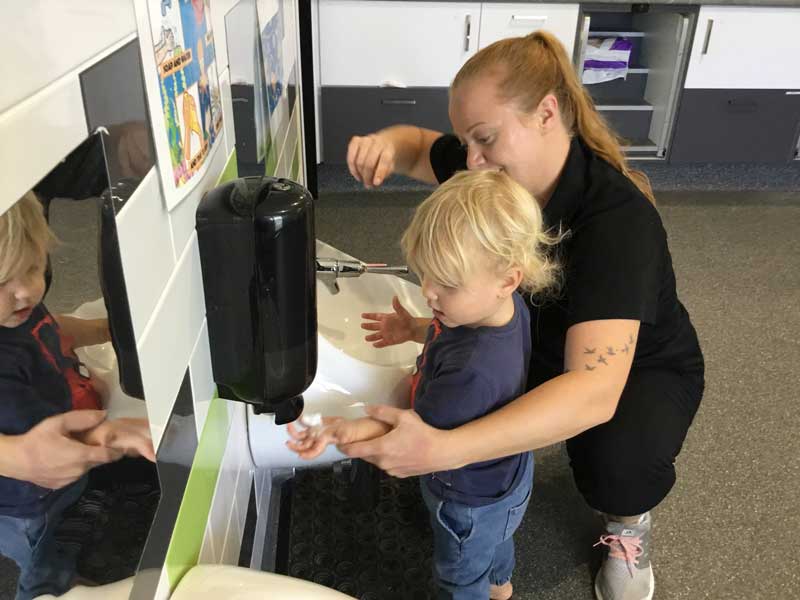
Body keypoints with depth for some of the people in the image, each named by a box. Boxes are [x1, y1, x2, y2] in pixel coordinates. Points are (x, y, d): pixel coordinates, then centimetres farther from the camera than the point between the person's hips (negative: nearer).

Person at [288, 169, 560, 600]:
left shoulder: (472, 372, -47)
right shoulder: (507, 307, -19)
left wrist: (346, 430, -46)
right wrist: (417, 331, -6)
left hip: (470, 501, -8)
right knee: (494, 540, 40)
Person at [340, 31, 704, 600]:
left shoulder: (617, 216, -38)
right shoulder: (496, 168, -20)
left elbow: (595, 391, -49)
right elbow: (418, 145, 2)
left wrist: (444, 449, -58)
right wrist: (384, 144, -24)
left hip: (642, 365, -4)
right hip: (545, 344, 5)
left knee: (618, 467, -34)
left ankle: (629, 516, 3)